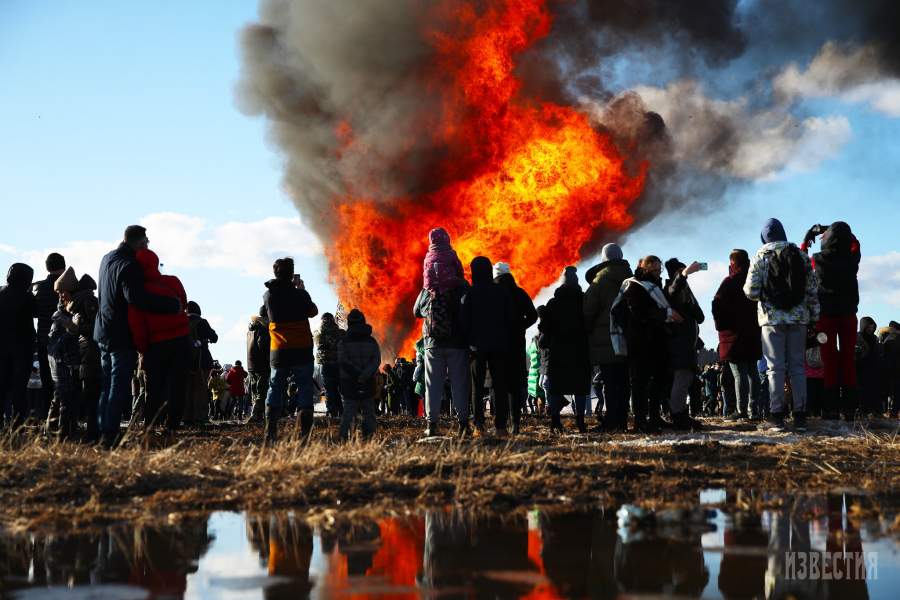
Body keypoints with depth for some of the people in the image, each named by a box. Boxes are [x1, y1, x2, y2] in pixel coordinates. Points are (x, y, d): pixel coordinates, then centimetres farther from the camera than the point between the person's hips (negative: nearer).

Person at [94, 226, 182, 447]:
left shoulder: (107, 259, 12)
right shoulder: (129, 265, -18)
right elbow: (137, 297, -30)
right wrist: (172, 305, -23)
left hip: (103, 333, 9)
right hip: (122, 335, -9)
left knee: (107, 385, 13)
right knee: (120, 387, -7)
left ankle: (103, 431, 14)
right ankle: (110, 434, -11)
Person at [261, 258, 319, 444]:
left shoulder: (268, 295, -1)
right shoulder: (300, 294, -9)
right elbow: (313, 311, 7)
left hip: (278, 351, 3)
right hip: (302, 350, -3)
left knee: (275, 389, 9)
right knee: (305, 389, 3)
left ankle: (270, 433, 0)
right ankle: (305, 433, -3)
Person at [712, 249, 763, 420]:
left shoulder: (730, 281, -10)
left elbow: (717, 305, -16)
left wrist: (721, 325, -6)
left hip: (734, 334, -6)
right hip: (754, 334, 6)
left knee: (739, 373, -8)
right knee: (752, 372, 11)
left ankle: (741, 410, -10)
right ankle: (754, 409, 11)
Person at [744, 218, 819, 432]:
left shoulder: (760, 257, -3)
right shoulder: (801, 256, 5)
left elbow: (751, 291, -7)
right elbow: (812, 290, 5)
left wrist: (753, 291, 16)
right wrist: (813, 317, 11)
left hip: (772, 318, -2)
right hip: (799, 318, 2)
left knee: (776, 367, 1)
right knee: (797, 366, 6)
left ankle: (777, 415, -3)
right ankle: (800, 416, 3)